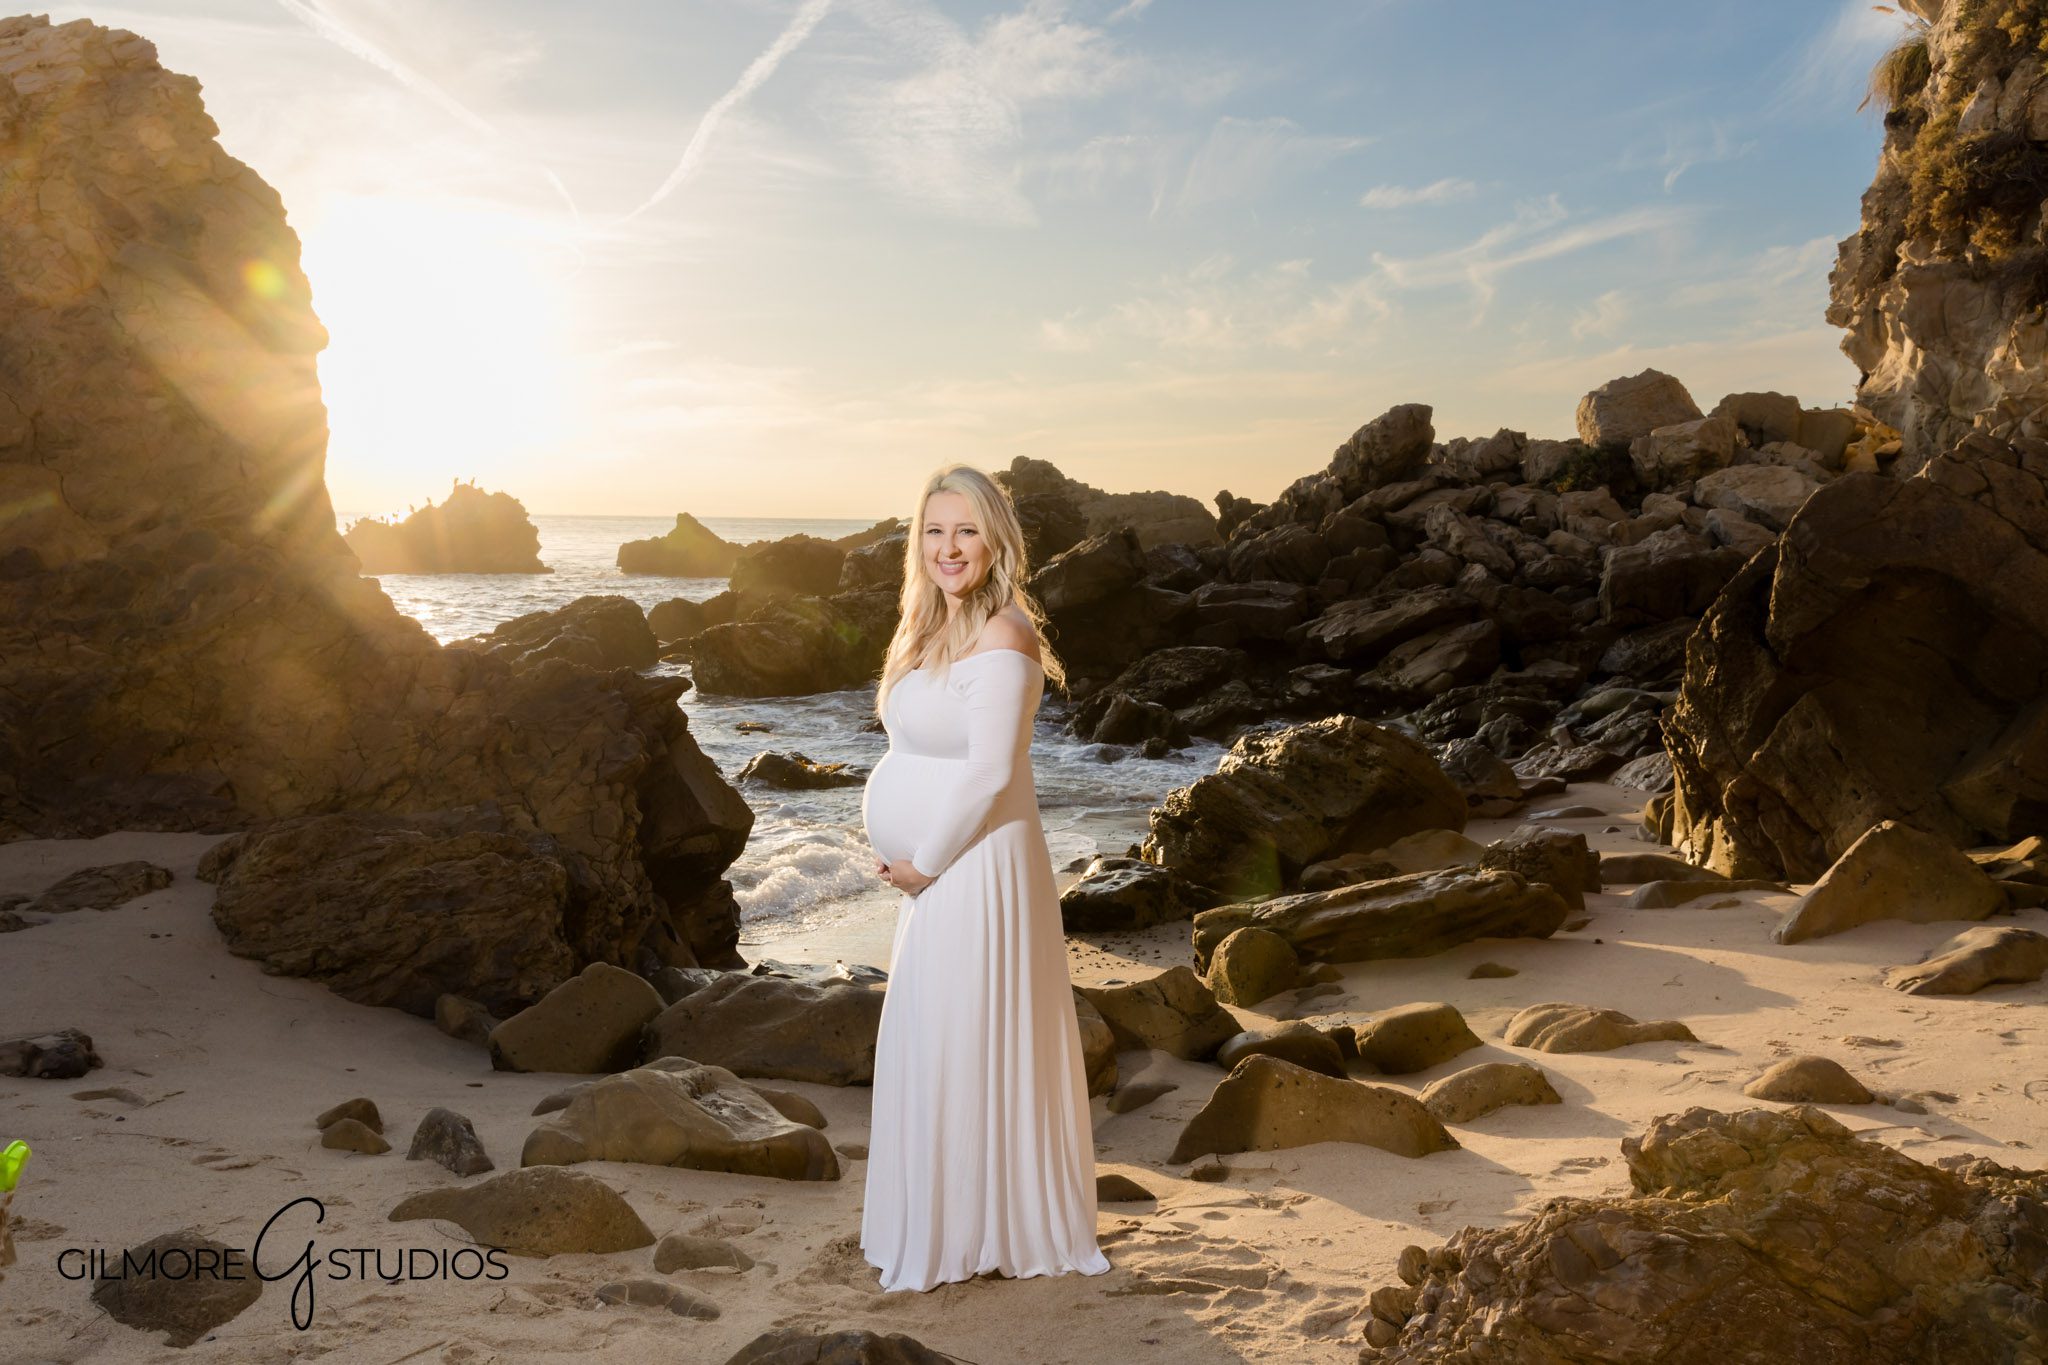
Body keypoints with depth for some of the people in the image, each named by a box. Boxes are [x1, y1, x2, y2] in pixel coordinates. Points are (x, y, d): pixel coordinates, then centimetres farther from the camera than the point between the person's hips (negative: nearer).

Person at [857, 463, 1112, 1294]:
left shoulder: (1000, 639, -18)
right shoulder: (935, 628, 11)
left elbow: (990, 771, -23)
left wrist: (924, 858, -14)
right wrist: (904, 850, 6)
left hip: (976, 866, -10)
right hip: (933, 865, 10)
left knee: (963, 1045, 1)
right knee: (932, 1043, 18)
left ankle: (967, 1235, 17)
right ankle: (944, 1216, 34)